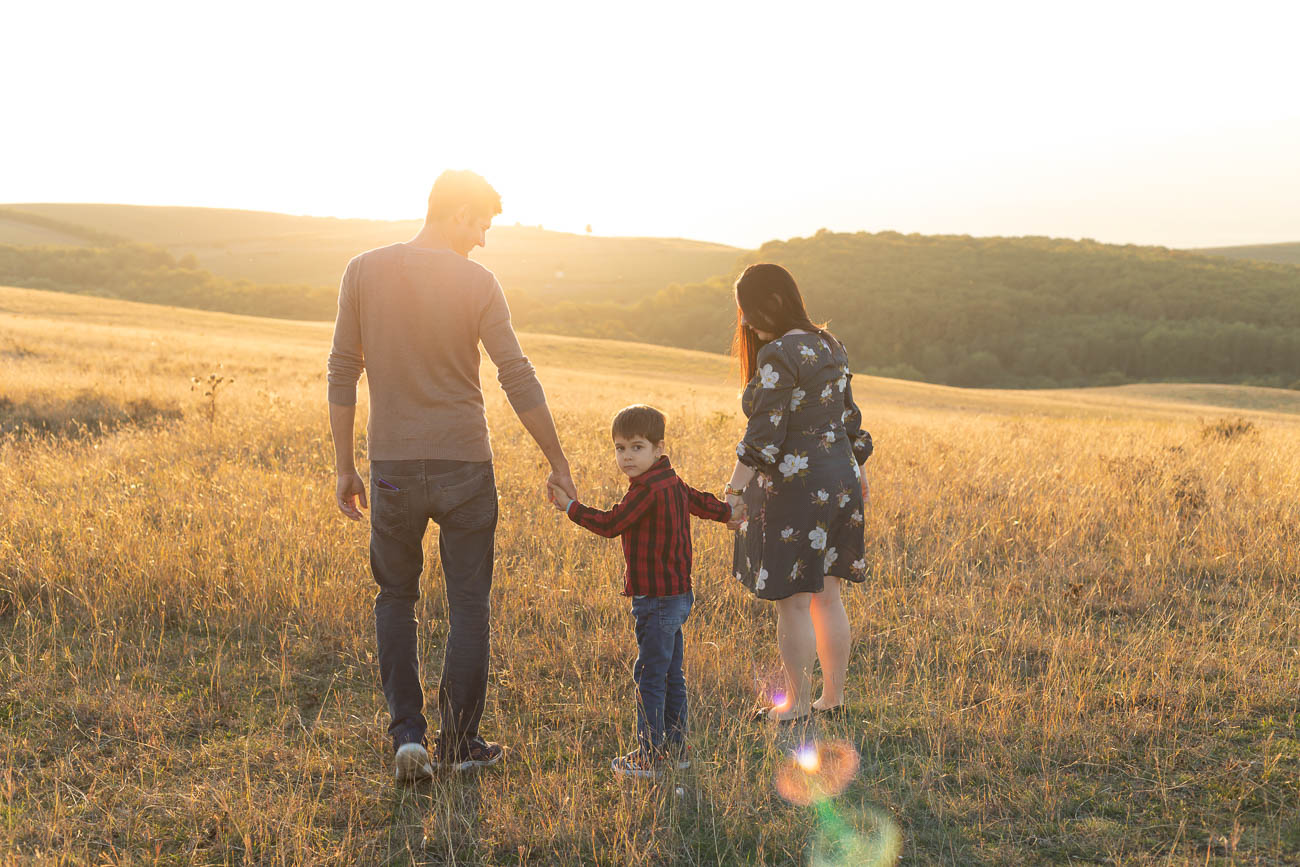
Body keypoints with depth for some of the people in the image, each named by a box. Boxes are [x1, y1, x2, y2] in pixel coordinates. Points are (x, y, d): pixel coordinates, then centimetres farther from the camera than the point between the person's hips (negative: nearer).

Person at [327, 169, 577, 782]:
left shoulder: (364, 272, 1)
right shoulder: (477, 283, -6)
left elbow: (342, 374, 2)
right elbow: (518, 379, -8)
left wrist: (343, 466, 9)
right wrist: (558, 463, -1)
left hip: (392, 464, 2)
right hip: (465, 464, -2)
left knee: (395, 597, 18)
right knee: (468, 604, 10)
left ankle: (407, 733, 9)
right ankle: (458, 743, 17)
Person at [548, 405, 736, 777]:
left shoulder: (647, 491, -19)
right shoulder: (673, 483, 10)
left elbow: (609, 524, -15)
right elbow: (704, 503, 27)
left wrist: (569, 506, -6)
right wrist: (731, 512, 45)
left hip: (658, 599, -10)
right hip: (677, 594, 10)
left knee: (650, 676, -4)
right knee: (671, 675, 16)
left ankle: (649, 756, 2)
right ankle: (676, 748, 25)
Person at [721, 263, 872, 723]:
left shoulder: (778, 356, -16)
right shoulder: (830, 346, 10)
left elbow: (765, 432, -21)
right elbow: (848, 416, 18)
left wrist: (735, 488, -18)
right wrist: (856, 469, 29)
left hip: (794, 488, -9)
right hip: (839, 481, 9)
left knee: (793, 602, 2)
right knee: (827, 596, 16)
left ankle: (798, 706, 12)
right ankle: (834, 698, 24)